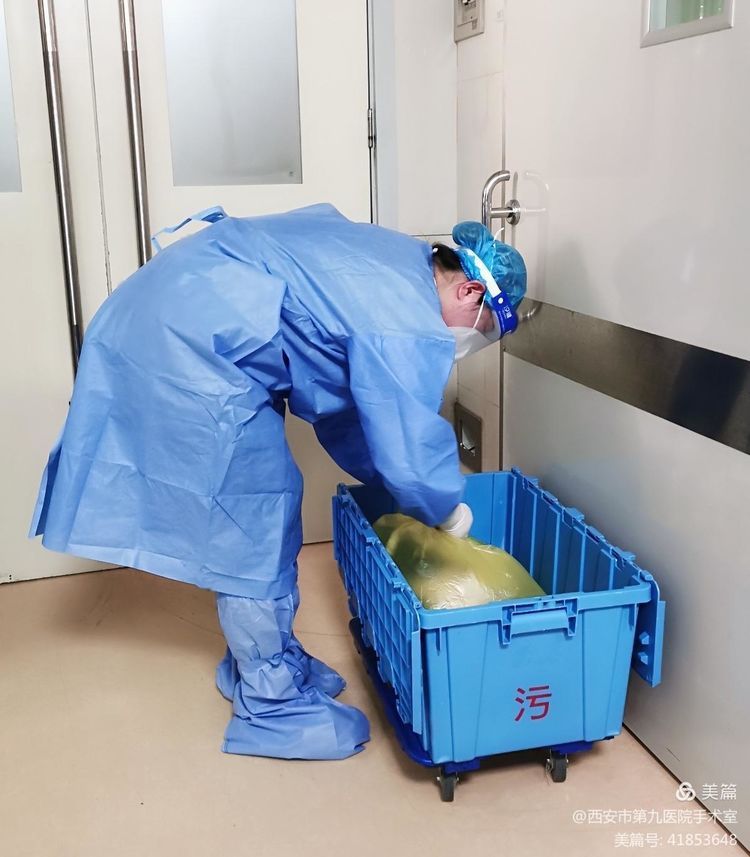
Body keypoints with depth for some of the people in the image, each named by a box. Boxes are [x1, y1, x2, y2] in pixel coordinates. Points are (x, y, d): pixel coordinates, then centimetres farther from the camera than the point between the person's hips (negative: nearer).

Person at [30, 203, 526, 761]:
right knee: (254, 519, -2)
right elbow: (412, 453, -16)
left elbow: (347, 404, 22)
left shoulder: (391, 266, 16)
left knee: (266, 505, 16)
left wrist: (393, 488, 25)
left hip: (168, 323, 11)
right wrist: (448, 511, 5)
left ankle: (264, 662, 32)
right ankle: (270, 708, 14)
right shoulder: (407, 325, -15)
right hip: (190, 342, -11)